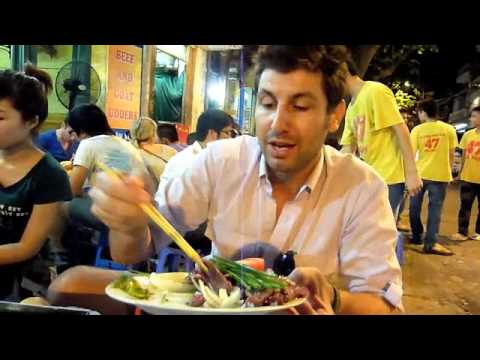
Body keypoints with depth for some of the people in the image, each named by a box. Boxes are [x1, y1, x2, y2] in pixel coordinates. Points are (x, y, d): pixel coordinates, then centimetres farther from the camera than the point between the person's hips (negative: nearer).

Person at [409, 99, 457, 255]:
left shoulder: (417, 130, -3)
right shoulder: (449, 129, -2)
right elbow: (451, 155, 2)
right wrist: (448, 171, 16)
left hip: (419, 173, 1)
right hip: (440, 175, -1)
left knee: (415, 206, 16)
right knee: (435, 208, 3)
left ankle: (417, 236, 24)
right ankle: (430, 243, 1)